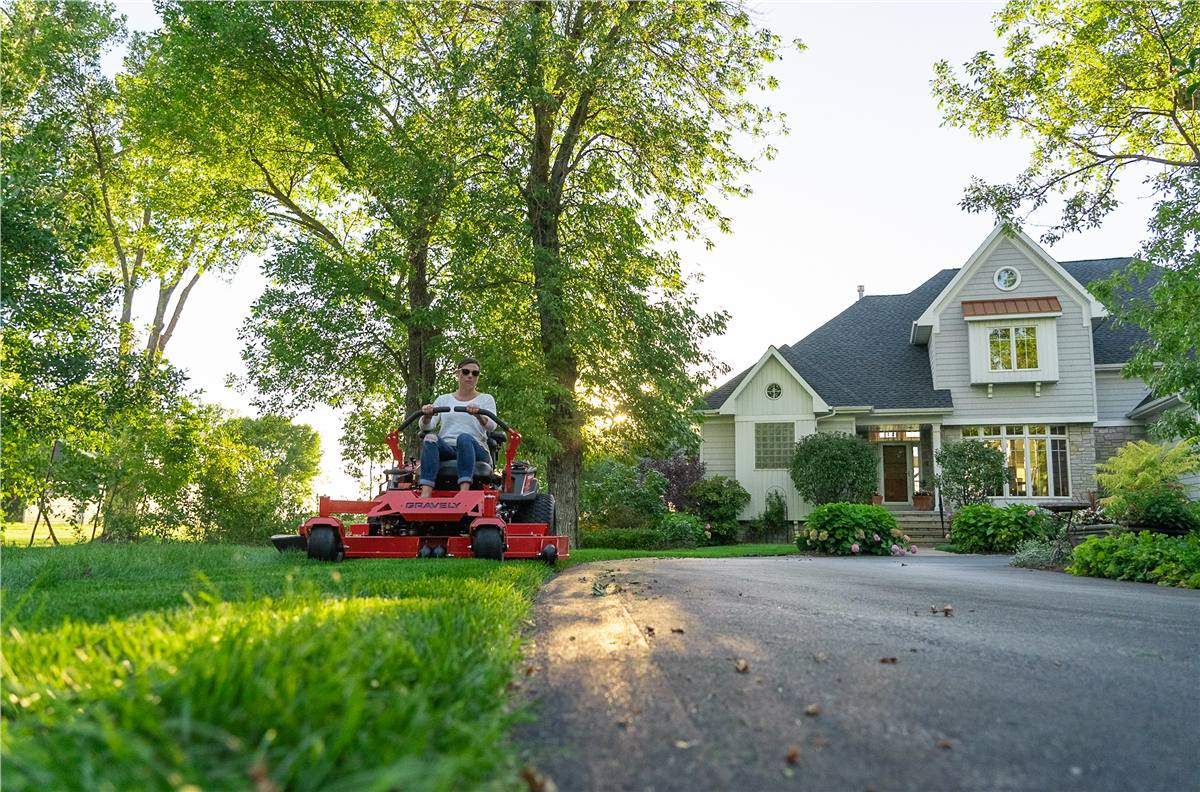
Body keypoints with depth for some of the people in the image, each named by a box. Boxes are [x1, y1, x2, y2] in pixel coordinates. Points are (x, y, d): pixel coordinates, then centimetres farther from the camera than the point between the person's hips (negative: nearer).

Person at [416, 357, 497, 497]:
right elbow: (426, 427, 6)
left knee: (464, 438, -36)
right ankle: (425, 494, -48)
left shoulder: (486, 399, 15)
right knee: (431, 438, -31)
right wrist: (427, 417, -18)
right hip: (445, 449, 2)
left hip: (475, 450, -2)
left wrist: (478, 415, -28)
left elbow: (491, 426, -6)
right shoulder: (443, 399, 21)